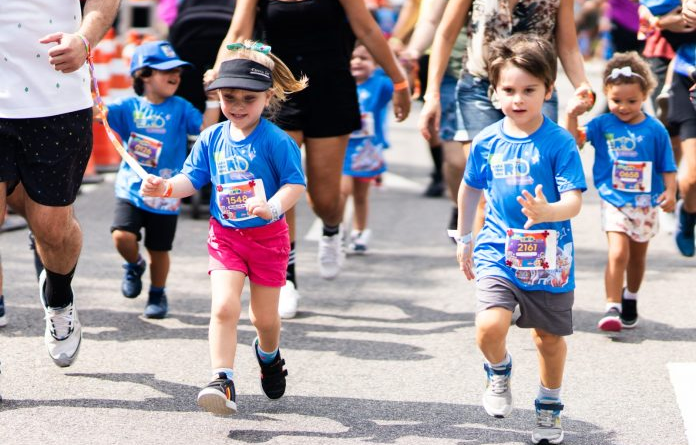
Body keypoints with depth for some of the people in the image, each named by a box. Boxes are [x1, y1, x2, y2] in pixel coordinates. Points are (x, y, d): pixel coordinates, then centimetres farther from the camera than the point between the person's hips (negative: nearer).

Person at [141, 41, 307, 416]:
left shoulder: (275, 141, -13)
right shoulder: (211, 139, 1)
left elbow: (295, 184, -14)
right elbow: (191, 180, 4)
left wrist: (273, 207, -32)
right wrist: (165, 187, -15)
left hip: (267, 236, -2)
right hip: (224, 235, 2)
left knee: (265, 317, 11)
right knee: (224, 306, -16)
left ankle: (268, 355, 45)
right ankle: (222, 381, -17)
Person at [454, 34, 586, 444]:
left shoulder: (560, 143, -11)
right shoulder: (487, 142, -1)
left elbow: (574, 201, -17)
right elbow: (470, 189, 16)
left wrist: (547, 212, -37)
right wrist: (464, 239, 23)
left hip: (548, 257, -1)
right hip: (498, 251, 1)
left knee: (549, 337, 12)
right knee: (490, 326, -20)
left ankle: (550, 407, 38)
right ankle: (499, 372, 14)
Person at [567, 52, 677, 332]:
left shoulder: (655, 130, -6)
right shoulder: (602, 125, -4)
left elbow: (667, 166, -2)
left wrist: (670, 192, -14)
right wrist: (572, 115, -20)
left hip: (646, 205, 2)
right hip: (614, 203, -1)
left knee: (637, 257, 17)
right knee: (618, 253, -16)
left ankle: (630, 299, 39)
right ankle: (612, 308, -15)